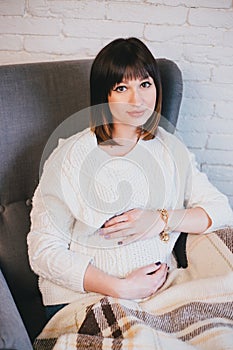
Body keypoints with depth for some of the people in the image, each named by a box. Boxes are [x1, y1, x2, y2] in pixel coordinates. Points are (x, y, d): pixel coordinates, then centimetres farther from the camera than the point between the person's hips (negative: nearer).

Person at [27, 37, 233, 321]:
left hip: (159, 288, 3)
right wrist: (121, 287, -16)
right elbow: (44, 252, -8)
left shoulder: (170, 149, 10)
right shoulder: (70, 157, -4)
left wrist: (162, 220, -10)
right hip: (81, 297, -2)